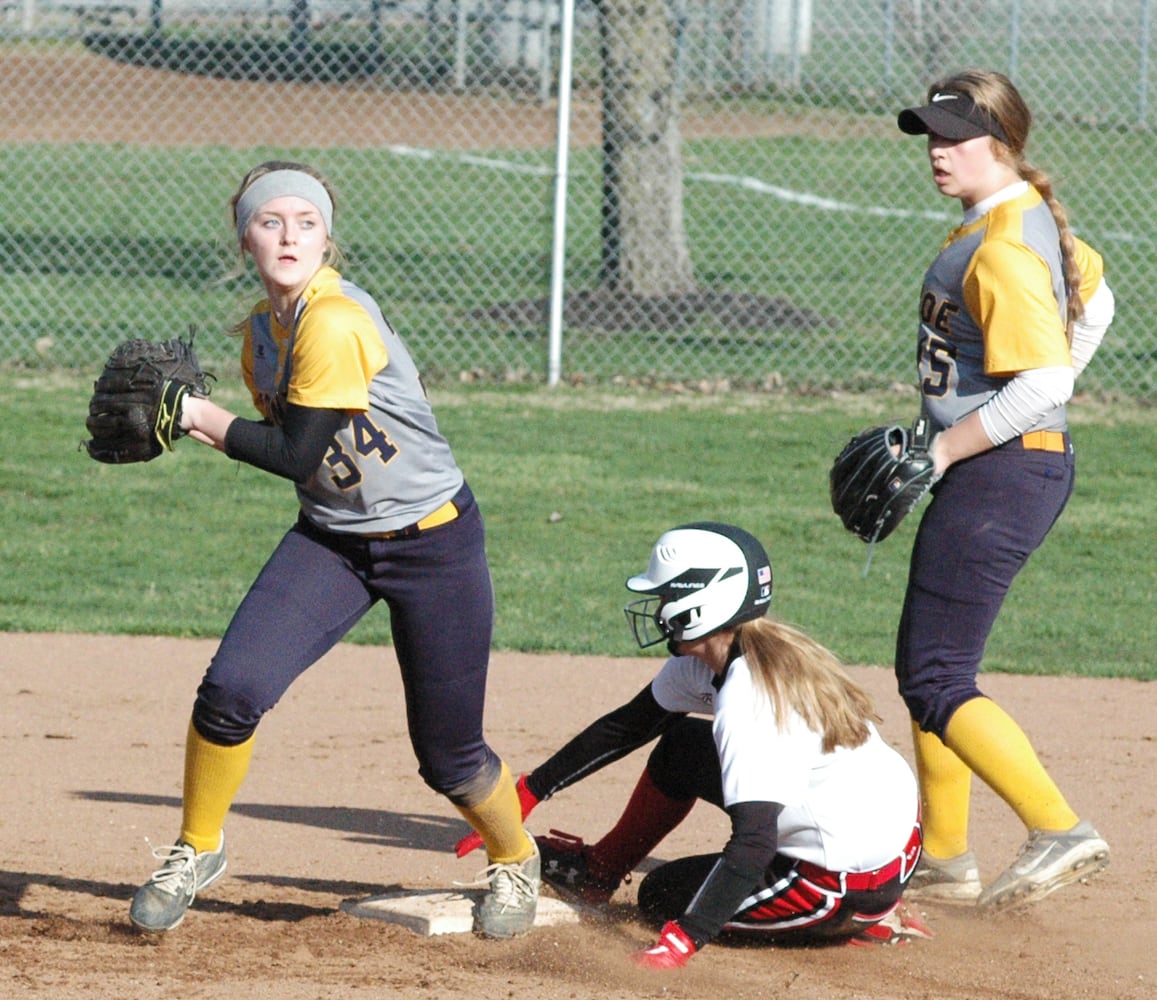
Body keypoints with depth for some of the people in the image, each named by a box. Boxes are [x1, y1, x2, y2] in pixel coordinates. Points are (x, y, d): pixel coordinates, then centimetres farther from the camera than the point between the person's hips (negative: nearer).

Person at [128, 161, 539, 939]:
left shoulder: (335, 322, -26)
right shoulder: (263, 328, 1)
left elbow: (297, 453, -24)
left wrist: (206, 420, -14)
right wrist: (213, 427, -5)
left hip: (435, 545, -6)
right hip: (331, 540, 6)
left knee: (448, 757, 4)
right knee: (232, 690, -14)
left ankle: (515, 860, 36)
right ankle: (197, 851, 8)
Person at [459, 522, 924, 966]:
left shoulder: (747, 702, -28)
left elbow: (754, 842, -35)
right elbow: (627, 726, 12)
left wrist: (680, 944, -40)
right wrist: (528, 794, 12)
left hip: (852, 886, -9)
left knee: (665, 895, 10)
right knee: (680, 746, 16)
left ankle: (847, 921, 6)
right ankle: (599, 870, 36)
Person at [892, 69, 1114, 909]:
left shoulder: (1003, 249, -21)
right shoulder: (1030, 215, 10)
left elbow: (1045, 379, -29)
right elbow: (1092, 300, 26)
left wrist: (946, 450, -21)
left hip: (999, 471, -11)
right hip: (1034, 463, 11)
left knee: (936, 682, -10)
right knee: (926, 666, 18)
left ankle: (1060, 831, -16)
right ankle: (946, 858, 25)